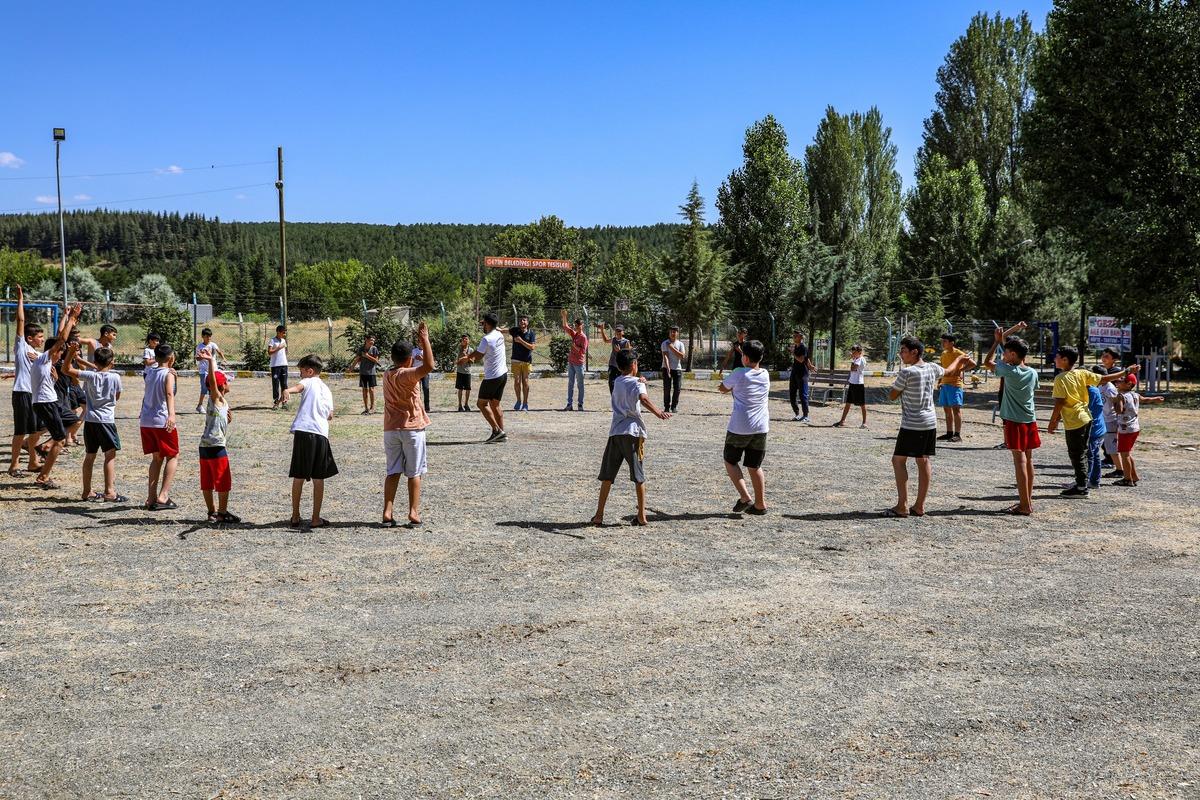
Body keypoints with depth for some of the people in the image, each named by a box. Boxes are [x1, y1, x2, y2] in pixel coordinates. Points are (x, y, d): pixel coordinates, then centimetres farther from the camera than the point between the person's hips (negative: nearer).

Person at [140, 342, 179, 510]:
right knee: (173, 457, 6)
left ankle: (151, 498, 14)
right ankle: (163, 496, -6)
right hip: (162, 421, -6)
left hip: (146, 421, 6)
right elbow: (169, 394, -28)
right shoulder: (168, 374, -8)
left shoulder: (149, 372, 11)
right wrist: (172, 414, -41)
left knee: (157, 458, 17)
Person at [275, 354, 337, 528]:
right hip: (321, 434, 4)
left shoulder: (309, 382, 7)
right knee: (319, 478, 8)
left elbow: (299, 386, -18)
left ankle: (295, 517, 12)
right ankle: (316, 519, 10)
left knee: (299, 477, 6)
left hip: (303, 431, -3)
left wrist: (286, 391, -40)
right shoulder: (327, 390, 22)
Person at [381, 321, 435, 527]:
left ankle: (388, 513, 0)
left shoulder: (387, 375, 8)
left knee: (393, 472, 7)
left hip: (391, 429, 6)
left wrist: (419, 342, 29)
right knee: (414, 473, 4)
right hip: (412, 428, -6)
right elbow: (429, 366, -32)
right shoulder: (407, 375, -14)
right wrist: (425, 340, -26)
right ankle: (414, 512, 2)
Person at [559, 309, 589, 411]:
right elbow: (565, 327, 16)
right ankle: (570, 404, 6)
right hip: (571, 362, 7)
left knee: (580, 384, -1)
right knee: (570, 384, 5)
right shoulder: (574, 334, 11)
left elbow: (583, 351, -14)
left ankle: (580, 404, 3)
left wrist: (574, 346, -19)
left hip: (579, 363, -7)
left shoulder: (583, 337, -9)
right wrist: (564, 317, 6)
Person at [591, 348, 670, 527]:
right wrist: (658, 413, -32)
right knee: (639, 476, 5)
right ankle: (641, 515, 6)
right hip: (633, 432, -4)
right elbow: (643, 398, -22)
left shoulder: (616, 383, 17)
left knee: (607, 475, 7)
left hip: (615, 432, 4)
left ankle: (599, 515, 4)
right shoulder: (637, 383, -1)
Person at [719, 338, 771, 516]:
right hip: (761, 428, 5)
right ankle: (760, 504, 13)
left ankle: (745, 497, -1)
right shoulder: (765, 375, 4)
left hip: (739, 428, -5)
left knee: (731, 461, 12)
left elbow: (723, 388, 4)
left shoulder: (739, 374, -12)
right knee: (755, 466, 14)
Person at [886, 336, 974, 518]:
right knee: (923, 461, 10)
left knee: (899, 460, -2)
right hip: (930, 422, 8)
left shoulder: (906, 372, -16)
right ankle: (920, 506, 13)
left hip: (912, 425, -8)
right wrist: (960, 358, 48)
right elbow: (948, 371, 28)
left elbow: (893, 395, -5)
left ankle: (902, 506, -8)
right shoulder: (932, 368, 5)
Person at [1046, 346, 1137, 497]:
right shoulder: (1082, 374, 3)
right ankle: (1080, 483, 27)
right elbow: (1105, 379, 5)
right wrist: (1126, 371, 15)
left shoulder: (1060, 379, -15)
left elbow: (1059, 403, -19)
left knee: (1077, 455, 0)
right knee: (1081, 453, 17)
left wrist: (1052, 422, -11)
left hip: (1074, 423, -8)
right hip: (1086, 419, 8)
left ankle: (1081, 488, 4)